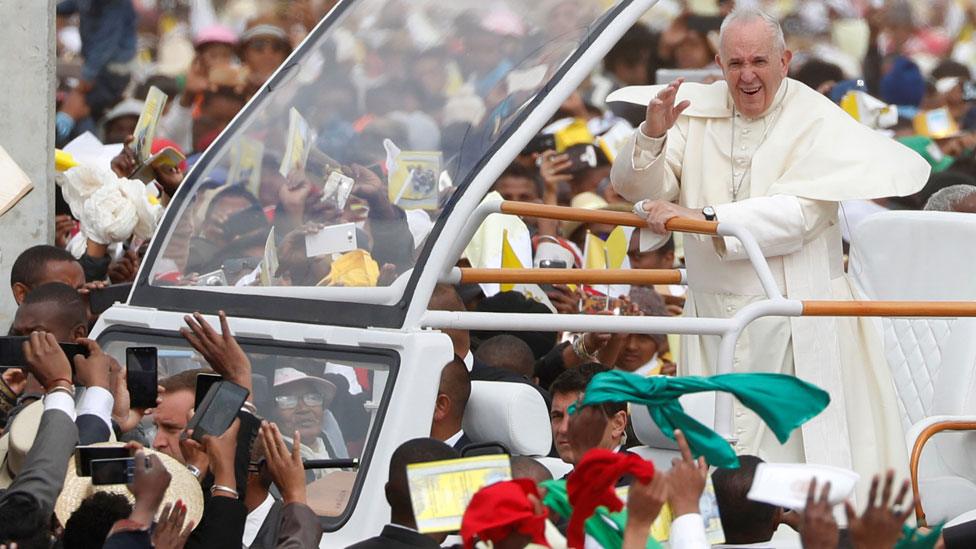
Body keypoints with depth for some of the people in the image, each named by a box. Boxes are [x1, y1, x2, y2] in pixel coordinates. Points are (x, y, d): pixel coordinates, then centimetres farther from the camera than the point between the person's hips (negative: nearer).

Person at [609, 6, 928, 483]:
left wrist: (703, 218, -25)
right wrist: (652, 134, -16)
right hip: (715, 313, 4)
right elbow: (634, 186, 5)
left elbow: (801, 213, -20)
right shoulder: (696, 110, 6)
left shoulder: (817, 120, -7)